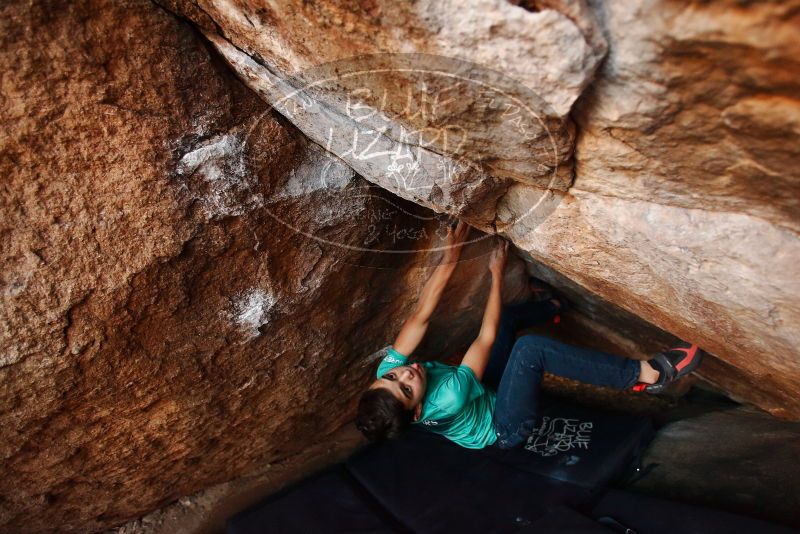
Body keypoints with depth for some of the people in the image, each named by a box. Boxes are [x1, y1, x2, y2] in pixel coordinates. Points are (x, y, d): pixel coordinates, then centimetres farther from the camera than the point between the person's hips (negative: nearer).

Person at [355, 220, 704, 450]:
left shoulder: (386, 374, -25)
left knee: (508, 315, 12)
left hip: (482, 393, 8)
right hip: (508, 427, -8)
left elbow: (420, 315, -22)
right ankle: (646, 375, -25)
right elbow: (487, 337, -30)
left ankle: (555, 305, 46)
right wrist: (497, 273, -20)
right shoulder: (448, 400, -42)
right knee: (530, 348, -36)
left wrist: (449, 258, -25)